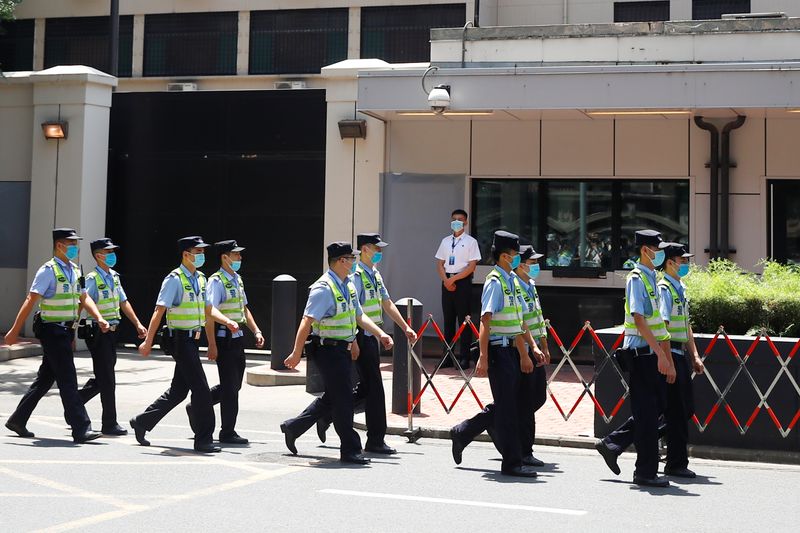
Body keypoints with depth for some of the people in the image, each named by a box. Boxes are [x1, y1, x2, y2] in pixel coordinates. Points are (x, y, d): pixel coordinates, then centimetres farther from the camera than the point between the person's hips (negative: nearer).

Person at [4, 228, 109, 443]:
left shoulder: (74, 270, 13)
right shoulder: (48, 271, -12)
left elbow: (84, 298, 13)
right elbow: (30, 301, -15)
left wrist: (99, 318, -4)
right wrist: (14, 331, -18)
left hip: (66, 331, 9)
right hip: (52, 331, -9)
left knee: (45, 379, 15)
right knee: (68, 381, -9)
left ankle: (18, 420, 26)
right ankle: (81, 429, -8)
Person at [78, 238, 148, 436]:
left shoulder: (114, 276, 14)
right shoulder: (92, 279, -11)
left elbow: (123, 302, 19)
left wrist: (137, 324, 14)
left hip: (112, 332, 8)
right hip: (98, 332, -8)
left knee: (105, 378, 14)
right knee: (107, 380, -5)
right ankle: (109, 424, 1)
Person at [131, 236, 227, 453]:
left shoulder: (200, 279, 13)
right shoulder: (174, 279, -12)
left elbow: (207, 309, 22)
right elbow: (159, 311, -17)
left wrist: (227, 322, 8)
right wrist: (148, 341, -21)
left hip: (192, 340, 9)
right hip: (181, 340, -9)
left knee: (179, 390, 14)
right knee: (201, 389, -9)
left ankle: (141, 422, 27)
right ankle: (203, 440, -2)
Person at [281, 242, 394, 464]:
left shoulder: (348, 285, 12)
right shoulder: (324, 288, -18)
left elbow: (359, 316, 19)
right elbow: (307, 322, -22)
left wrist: (380, 333, 6)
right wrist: (297, 353, -25)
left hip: (343, 349, 10)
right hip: (328, 350, -10)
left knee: (332, 396, 17)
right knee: (343, 398, -4)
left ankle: (293, 427, 30)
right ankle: (350, 450, 4)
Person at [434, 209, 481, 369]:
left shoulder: (470, 241, -2)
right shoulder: (445, 241, 13)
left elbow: (471, 266, -8)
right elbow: (440, 263, 11)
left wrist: (454, 279, -13)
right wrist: (446, 280, -5)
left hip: (463, 282, -5)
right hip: (447, 282, 5)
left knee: (463, 320, -4)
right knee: (448, 319, 7)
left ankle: (465, 358, 0)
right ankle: (448, 357, 12)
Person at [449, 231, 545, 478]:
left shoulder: (512, 280, 15)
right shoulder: (495, 282, -13)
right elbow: (485, 321, -20)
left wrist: (531, 348, 19)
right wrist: (483, 357, -25)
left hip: (511, 350, 9)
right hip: (498, 349, -9)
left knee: (505, 405, 14)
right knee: (507, 407, -4)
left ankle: (461, 433, 28)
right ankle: (512, 462, 3)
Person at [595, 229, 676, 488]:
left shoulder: (652, 279, 17)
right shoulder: (636, 279, -12)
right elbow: (639, 319, -21)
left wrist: (668, 361, 17)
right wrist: (660, 354, -25)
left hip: (652, 353, 9)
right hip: (641, 352, -9)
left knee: (657, 406, 12)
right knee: (647, 411, -4)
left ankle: (612, 444, 22)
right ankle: (646, 471, 5)